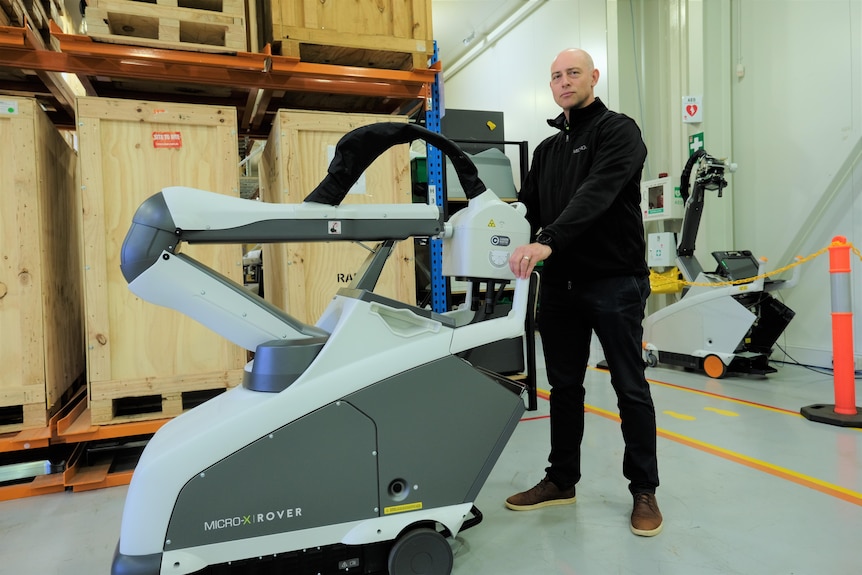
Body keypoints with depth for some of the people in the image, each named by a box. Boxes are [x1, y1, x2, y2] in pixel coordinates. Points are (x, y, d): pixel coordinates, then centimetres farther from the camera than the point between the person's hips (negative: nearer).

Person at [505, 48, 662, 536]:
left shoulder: (618, 131, -5)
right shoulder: (548, 149, 18)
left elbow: (596, 194, -23)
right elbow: (528, 206, 14)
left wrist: (547, 242, -36)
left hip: (615, 282, -6)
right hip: (560, 285, 7)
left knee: (630, 388, 4)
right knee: (564, 386, 13)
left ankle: (644, 489, 19)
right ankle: (562, 481, 27)